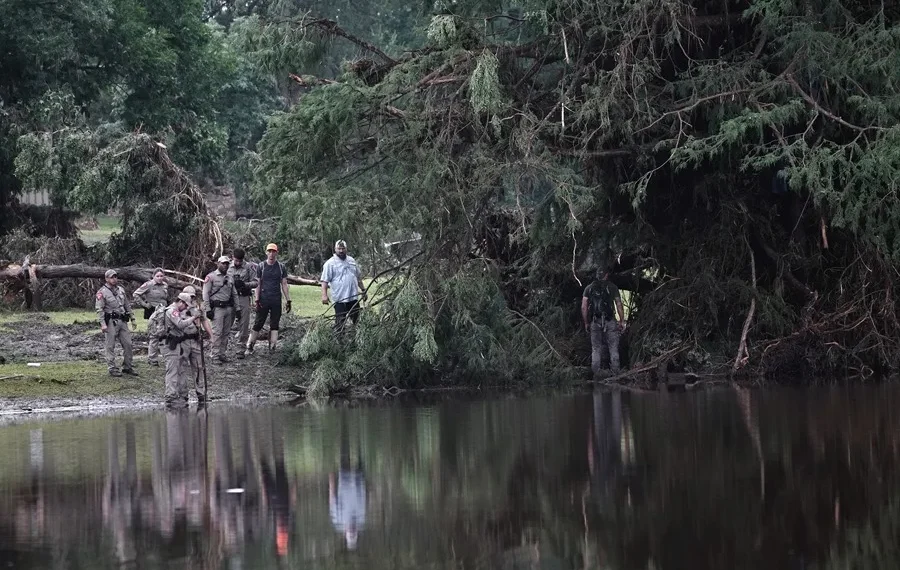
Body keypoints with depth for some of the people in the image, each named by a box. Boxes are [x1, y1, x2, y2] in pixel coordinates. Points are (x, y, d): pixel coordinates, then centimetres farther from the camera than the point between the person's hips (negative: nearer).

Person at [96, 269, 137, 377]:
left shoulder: (121, 290, 13)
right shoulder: (102, 292, -7)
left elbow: (127, 305, 21)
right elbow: (99, 309, -12)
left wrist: (132, 318, 17)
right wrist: (103, 324, -19)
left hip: (122, 321, 6)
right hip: (111, 322, -6)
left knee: (127, 344, 6)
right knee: (111, 346, -1)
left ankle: (127, 367, 15)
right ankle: (112, 368, 4)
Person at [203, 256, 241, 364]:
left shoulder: (230, 278, 18)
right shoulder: (211, 277, -2)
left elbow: (234, 294, 23)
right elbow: (206, 294, -6)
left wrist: (237, 308, 16)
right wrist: (208, 309, -12)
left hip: (229, 307, 6)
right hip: (217, 307, -6)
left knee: (226, 332, 6)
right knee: (217, 332, -10)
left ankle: (222, 353, 12)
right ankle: (216, 355, -10)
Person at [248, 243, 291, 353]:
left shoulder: (281, 267, 7)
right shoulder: (261, 266, 3)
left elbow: (284, 284, 9)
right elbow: (258, 284, 3)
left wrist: (288, 300, 4)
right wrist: (257, 300, -5)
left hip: (276, 300, 2)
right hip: (264, 299, -2)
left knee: (274, 324, 3)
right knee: (258, 323, -1)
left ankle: (272, 347, 5)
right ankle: (250, 345, 6)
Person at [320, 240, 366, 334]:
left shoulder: (351, 261, 14)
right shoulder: (330, 263, -5)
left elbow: (358, 277, 23)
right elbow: (325, 281, -11)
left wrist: (363, 290, 21)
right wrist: (324, 295, -21)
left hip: (353, 297, 6)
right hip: (340, 299, -6)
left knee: (356, 321, 11)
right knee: (340, 323, -5)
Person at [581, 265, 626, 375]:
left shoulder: (589, 288, 7)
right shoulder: (612, 287, 1)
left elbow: (584, 307, 3)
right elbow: (619, 305, -1)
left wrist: (586, 323, 11)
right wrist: (622, 321, 5)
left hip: (595, 322, 2)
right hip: (610, 321, -2)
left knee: (596, 349, 8)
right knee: (613, 349, 4)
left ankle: (596, 374, 8)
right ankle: (615, 373, 1)